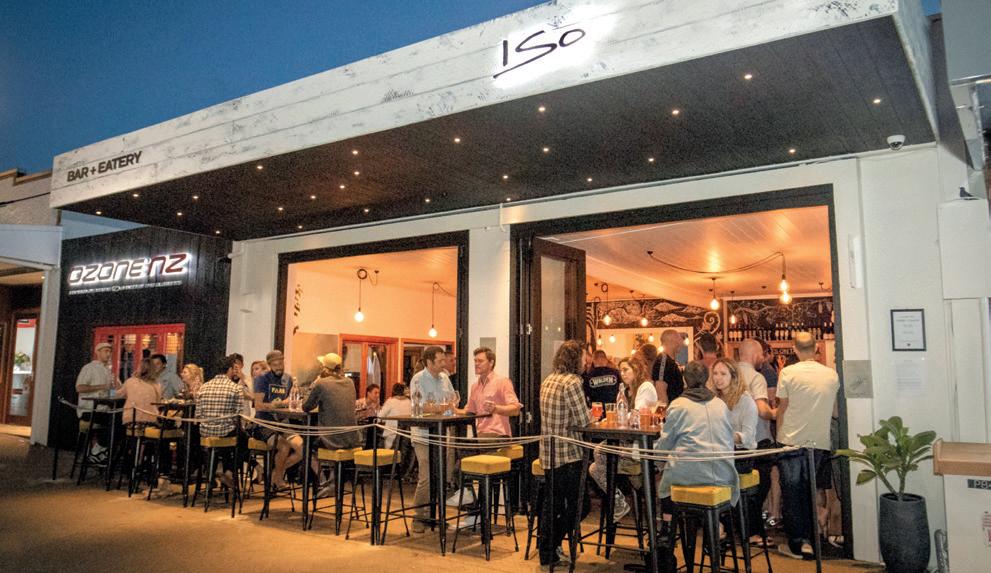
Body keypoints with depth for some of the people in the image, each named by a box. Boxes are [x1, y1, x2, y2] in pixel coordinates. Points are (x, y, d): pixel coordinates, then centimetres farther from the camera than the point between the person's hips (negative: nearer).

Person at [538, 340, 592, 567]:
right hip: (567, 455, -9)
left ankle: (547, 551, 26)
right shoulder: (572, 382, -18)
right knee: (579, 505, 5)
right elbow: (584, 421, -16)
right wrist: (589, 414, 5)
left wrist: (585, 414, 16)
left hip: (548, 453, 9)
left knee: (554, 502, 18)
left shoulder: (548, 380, 10)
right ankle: (551, 548, 9)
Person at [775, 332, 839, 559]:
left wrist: (779, 434, 8)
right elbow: (834, 412, 9)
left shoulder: (787, 372, -9)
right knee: (810, 492, 15)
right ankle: (808, 540, 19)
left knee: (792, 493, 6)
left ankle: (796, 544, 11)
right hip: (820, 441, 3)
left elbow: (782, 408, -4)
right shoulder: (831, 374, 1)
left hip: (792, 440, -3)